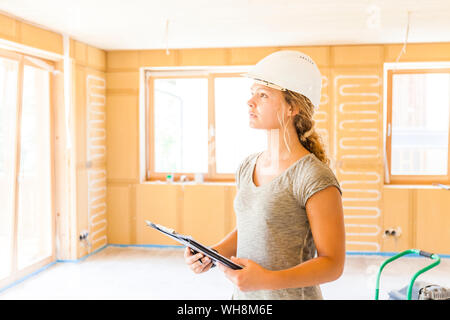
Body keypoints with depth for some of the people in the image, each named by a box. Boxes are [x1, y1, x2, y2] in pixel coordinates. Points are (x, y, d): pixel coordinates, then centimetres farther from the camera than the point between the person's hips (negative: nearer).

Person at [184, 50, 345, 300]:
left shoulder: (315, 178, -18)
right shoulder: (247, 167, 2)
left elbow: (333, 264, -15)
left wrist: (267, 279, -26)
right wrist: (211, 254, -4)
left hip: (292, 294, -6)